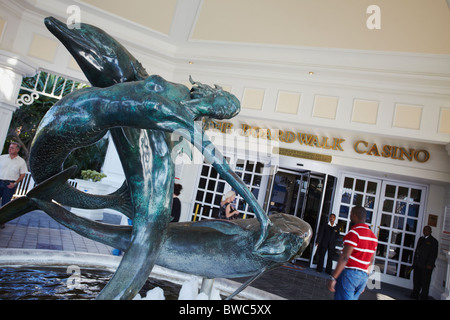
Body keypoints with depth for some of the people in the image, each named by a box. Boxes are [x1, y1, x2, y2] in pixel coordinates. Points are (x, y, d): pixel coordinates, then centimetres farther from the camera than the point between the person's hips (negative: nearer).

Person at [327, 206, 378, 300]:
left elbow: (345, 257, -19)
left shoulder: (354, 232, -13)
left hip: (349, 273, -8)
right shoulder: (373, 236, 13)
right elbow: (371, 261, 18)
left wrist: (333, 278, -17)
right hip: (363, 276, 8)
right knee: (352, 298, 16)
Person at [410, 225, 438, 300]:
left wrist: (430, 264, -14)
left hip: (426, 266, -6)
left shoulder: (433, 241, -4)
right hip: (417, 265, 6)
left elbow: (434, 254, -9)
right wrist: (414, 262, 16)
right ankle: (415, 295, 22)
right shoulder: (420, 239, 17)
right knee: (416, 280, 12)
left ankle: (424, 296, 9)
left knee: (425, 282, 0)